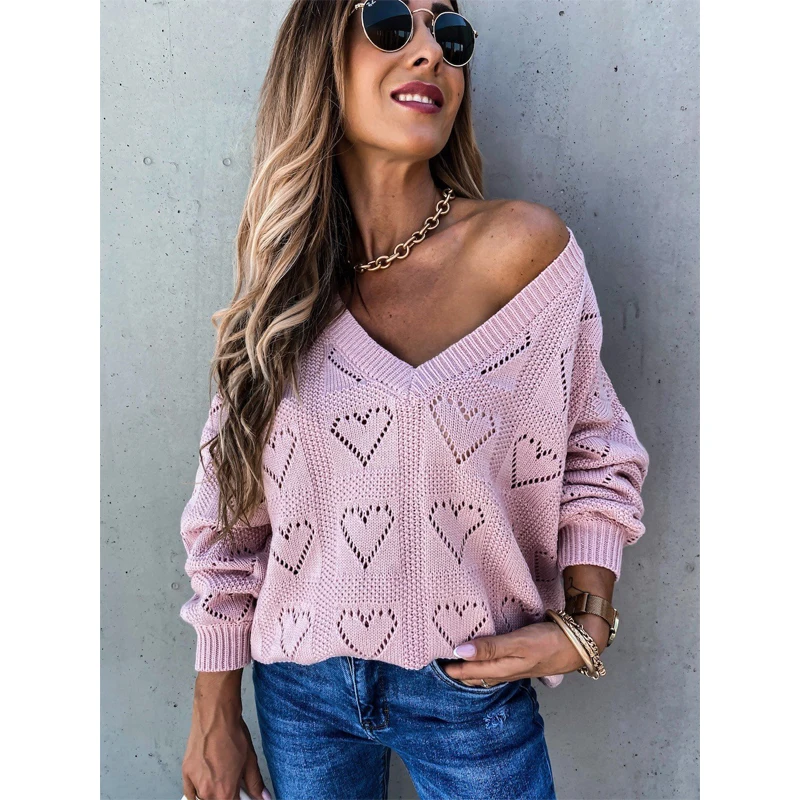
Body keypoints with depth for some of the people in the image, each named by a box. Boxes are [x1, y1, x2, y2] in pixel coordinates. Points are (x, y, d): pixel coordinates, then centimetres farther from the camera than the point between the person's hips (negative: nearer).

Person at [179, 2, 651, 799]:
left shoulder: (523, 245, -13)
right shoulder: (284, 284, -5)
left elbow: (593, 452, -1)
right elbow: (232, 507, 0)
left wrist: (585, 626, -12)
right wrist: (213, 715, 5)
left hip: (472, 693, -2)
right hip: (301, 689, 3)